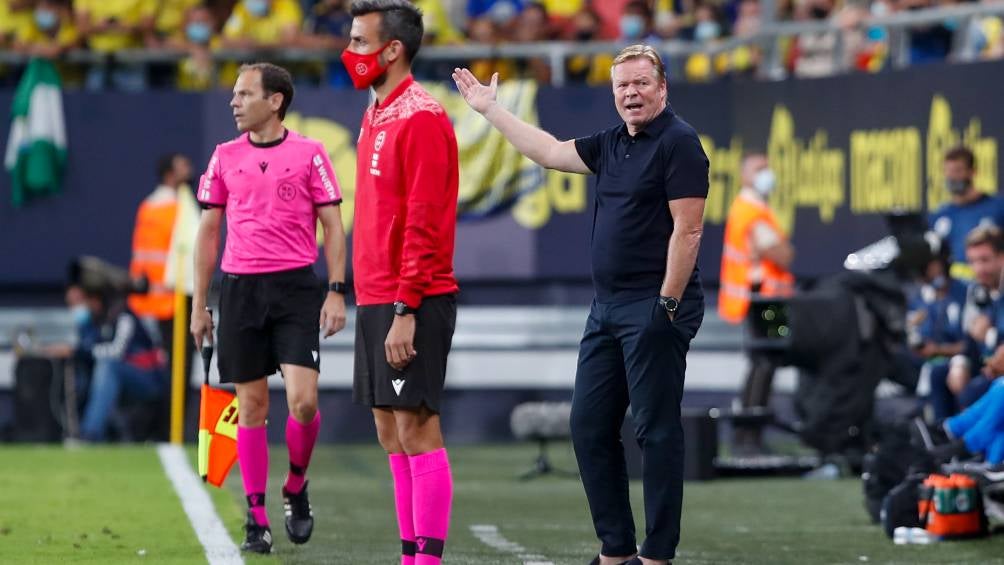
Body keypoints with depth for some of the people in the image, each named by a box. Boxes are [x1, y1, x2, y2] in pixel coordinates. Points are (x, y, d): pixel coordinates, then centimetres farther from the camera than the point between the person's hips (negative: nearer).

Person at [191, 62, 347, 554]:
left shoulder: (308, 154, 0)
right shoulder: (225, 157, 9)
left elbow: (332, 225, 2)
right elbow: (209, 231, 14)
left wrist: (336, 291, -7)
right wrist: (198, 305, 11)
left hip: (296, 289, -3)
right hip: (240, 288, 3)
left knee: (303, 400, -13)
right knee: (251, 406, 2)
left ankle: (296, 489, 13)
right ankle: (257, 519, 8)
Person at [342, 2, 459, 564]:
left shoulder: (421, 118, -13)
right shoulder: (377, 117, 16)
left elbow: (423, 224, -18)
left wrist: (405, 311, -21)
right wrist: (373, 304, 16)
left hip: (412, 304, -10)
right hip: (376, 300, 10)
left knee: (416, 428, -8)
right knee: (392, 433, 10)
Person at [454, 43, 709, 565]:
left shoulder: (677, 143, -10)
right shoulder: (613, 144, 14)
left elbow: (687, 230, -16)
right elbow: (550, 152, 27)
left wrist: (667, 306, -19)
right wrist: (490, 110, 29)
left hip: (653, 309, -9)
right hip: (607, 307, 9)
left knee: (656, 431, -7)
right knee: (590, 427, 9)